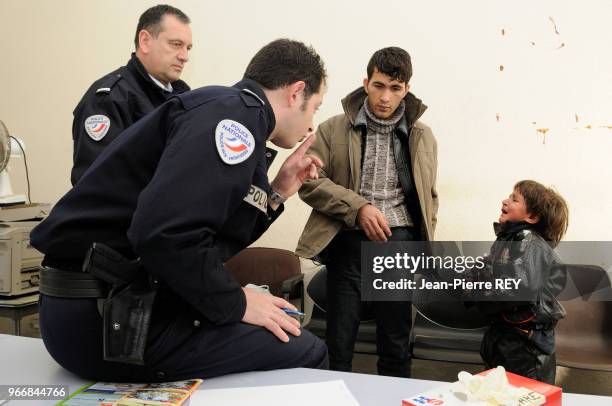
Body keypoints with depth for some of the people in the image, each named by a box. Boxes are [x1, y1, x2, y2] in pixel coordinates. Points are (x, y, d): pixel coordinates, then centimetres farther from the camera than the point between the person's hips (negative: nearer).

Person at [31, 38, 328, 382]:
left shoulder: (230, 117, 16)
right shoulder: (236, 112, -14)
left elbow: (208, 244, 16)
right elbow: (165, 234, -28)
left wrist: (275, 194, 12)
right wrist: (236, 303, -14)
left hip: (119, 300, 10)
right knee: (306, 352, -8)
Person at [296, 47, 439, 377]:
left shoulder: (422, 136, 12)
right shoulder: (334, 129, 3)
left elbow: (428, 197, 17)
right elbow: (310, 182, -2)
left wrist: (424, 248, 9)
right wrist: (358, 207, -13)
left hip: (399, 241, 2)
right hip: (350, 240, -2)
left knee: (397, 346, 10)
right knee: (338, 344, 5)